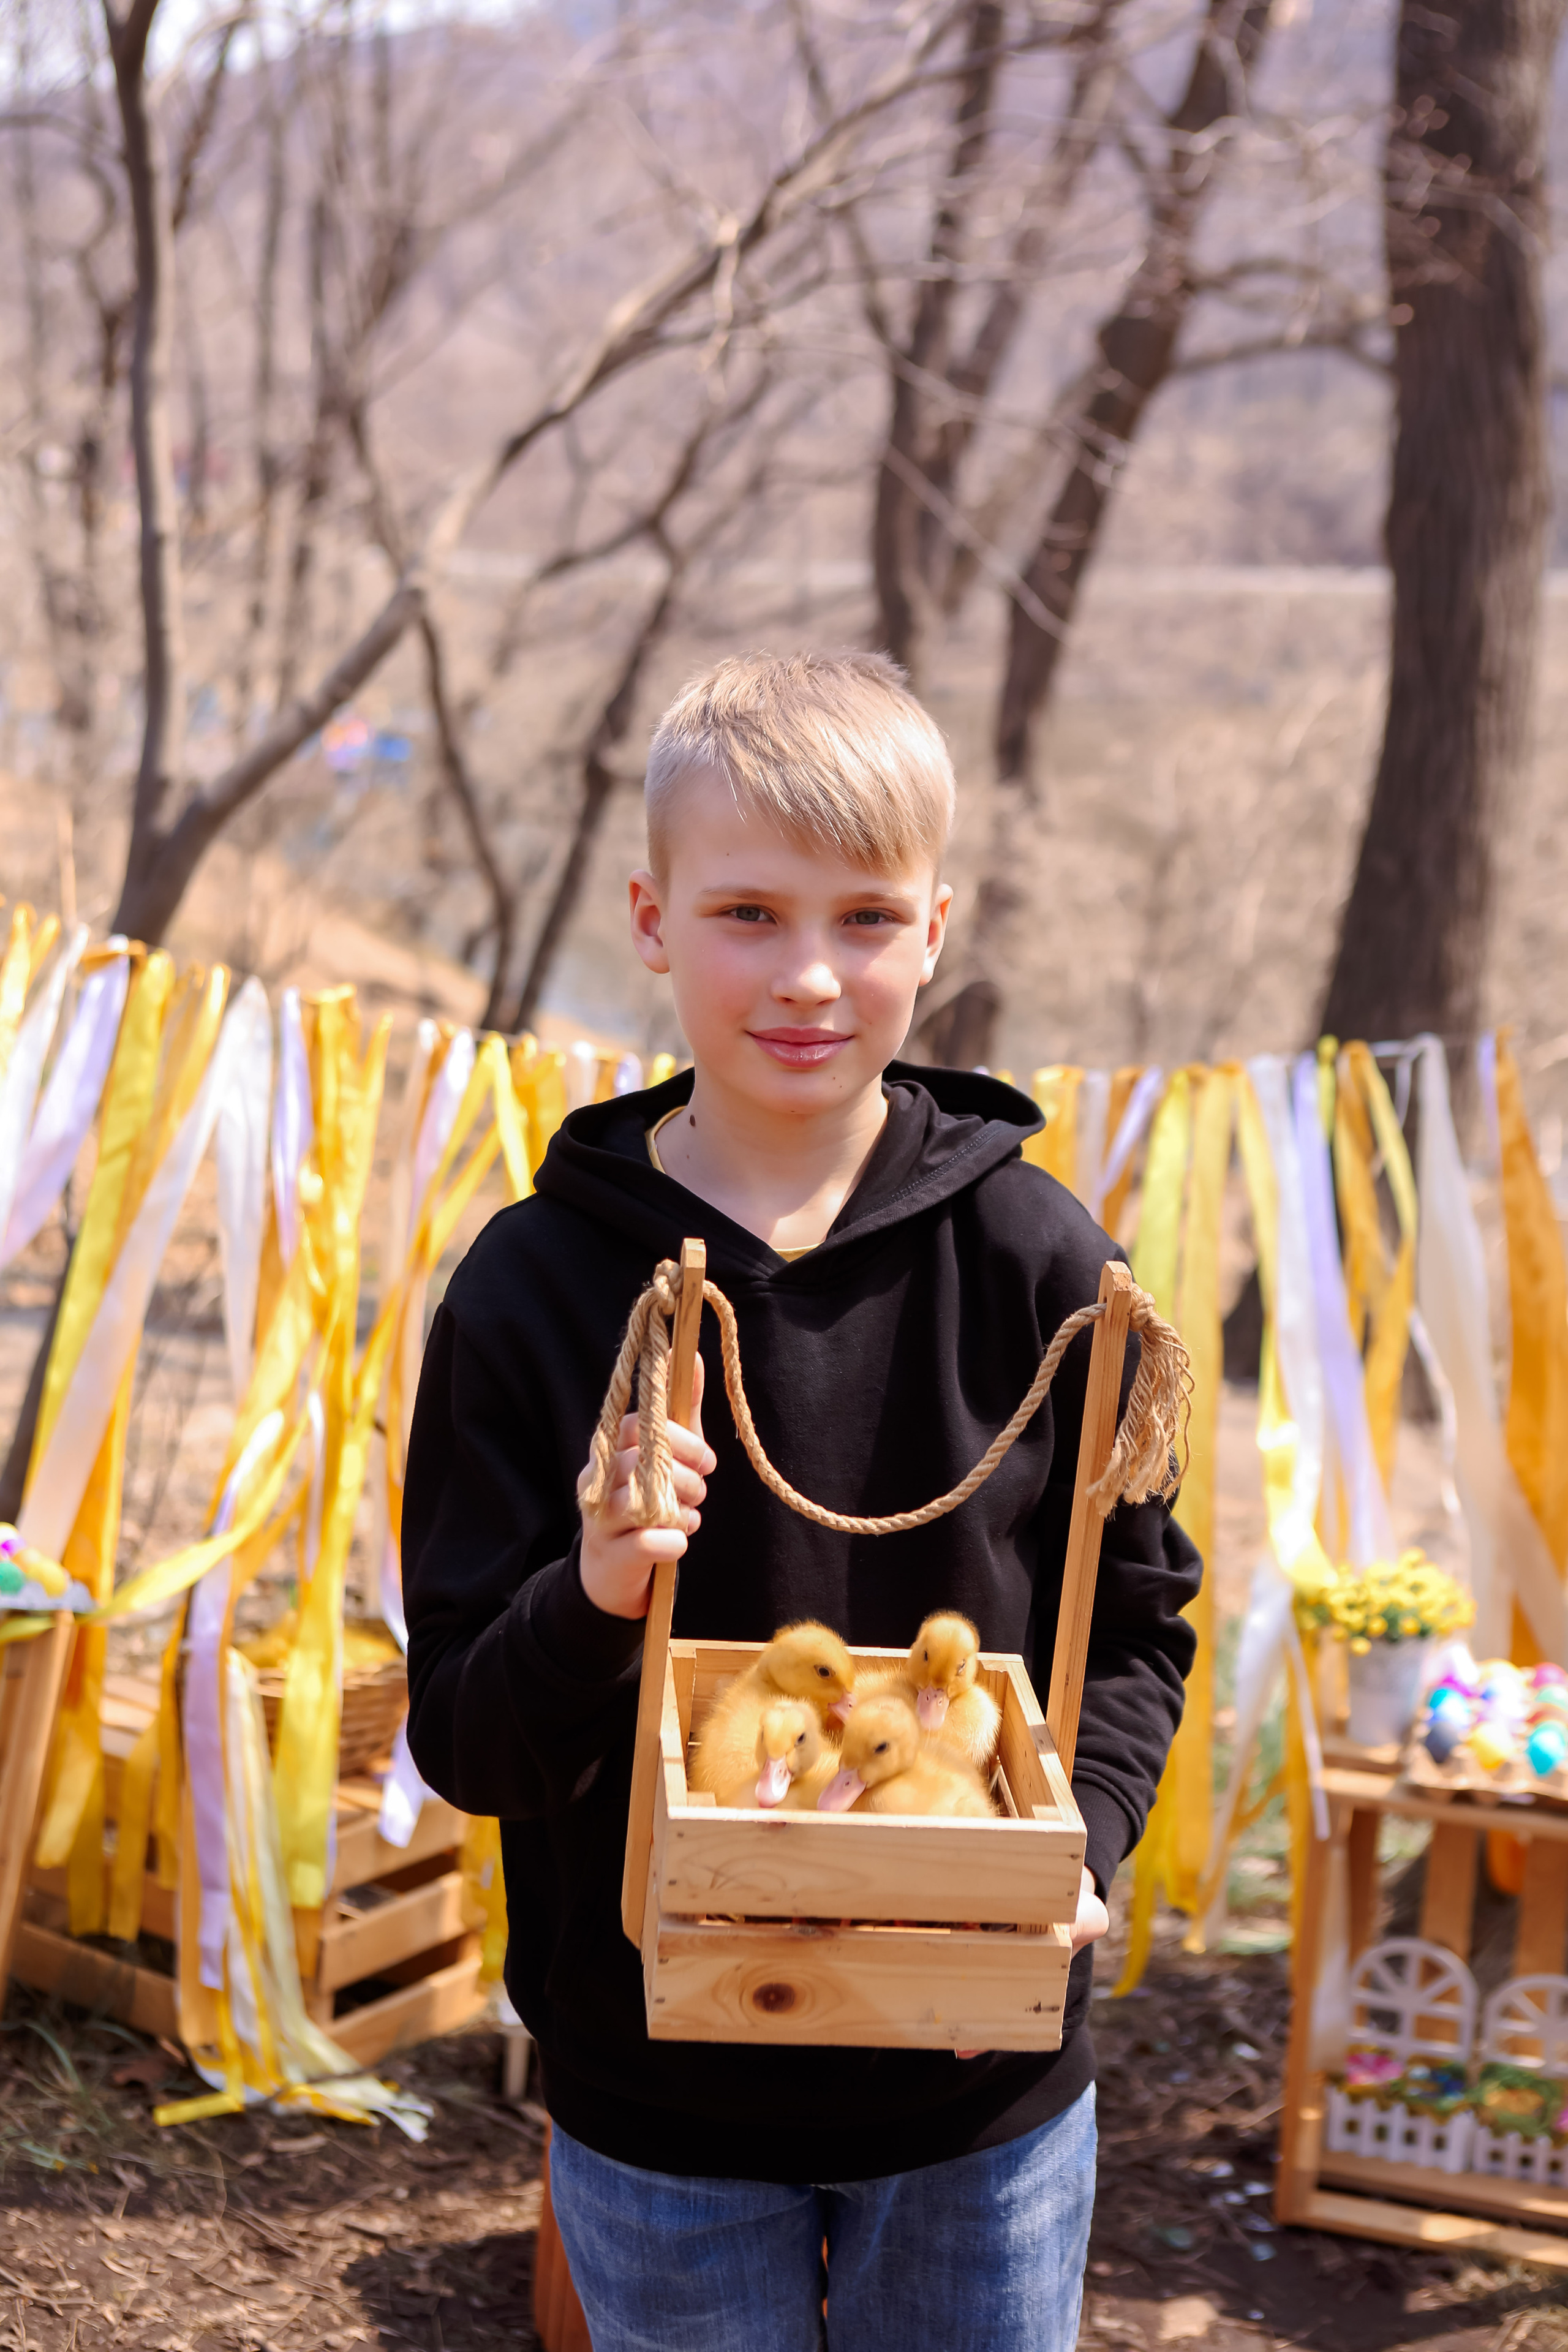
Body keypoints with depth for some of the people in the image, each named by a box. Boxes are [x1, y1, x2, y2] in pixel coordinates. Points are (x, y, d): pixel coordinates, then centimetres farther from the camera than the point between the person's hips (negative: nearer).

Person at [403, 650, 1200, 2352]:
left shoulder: (1032, 1261, -9)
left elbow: (1133, 1625, 1)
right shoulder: (535, 1285, -11)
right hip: (657, 2099, 0)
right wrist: (590, 1606, -28)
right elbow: (462, 1747, -9)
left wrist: (1075, 1847, -17)